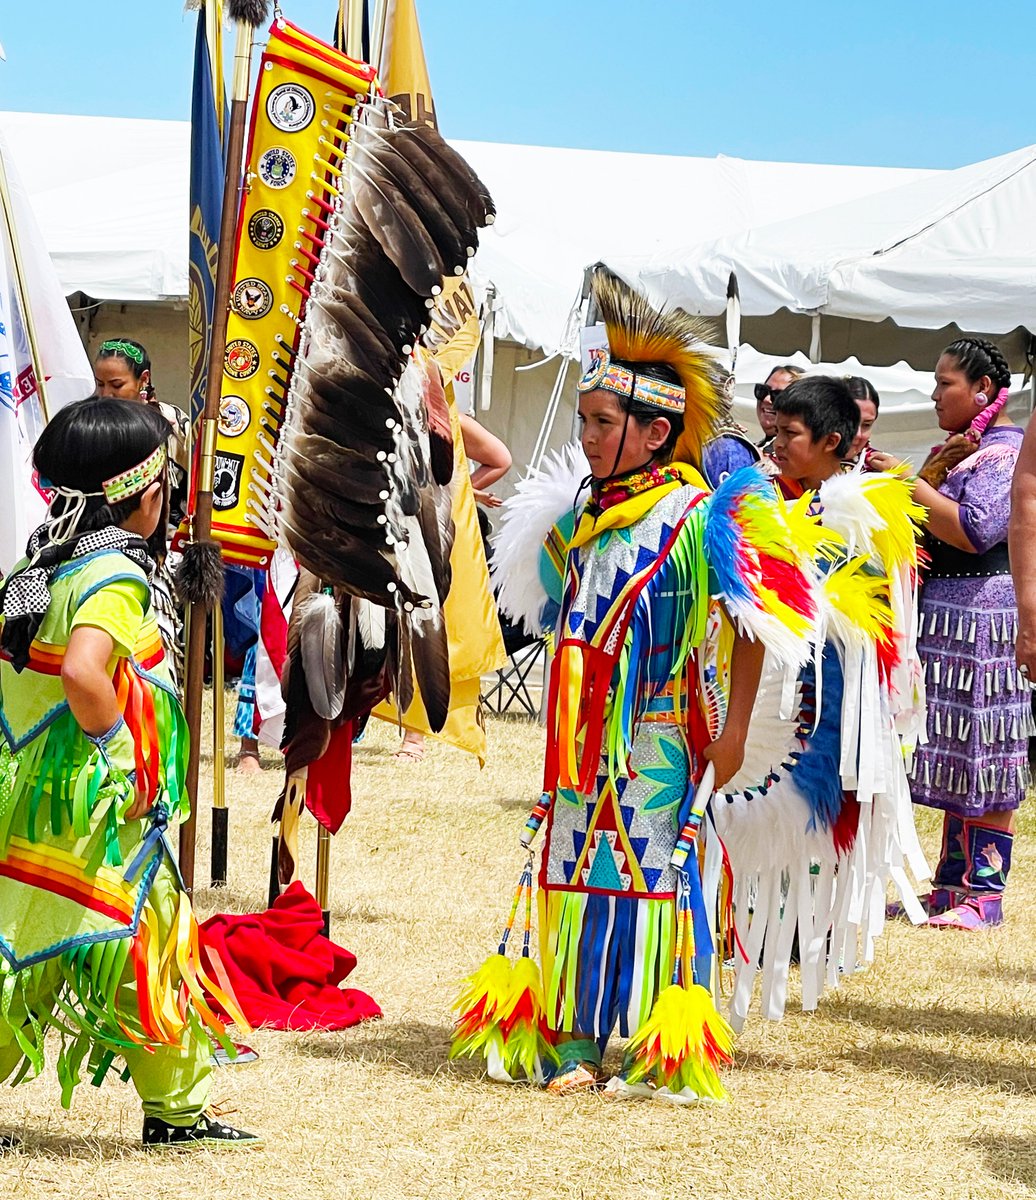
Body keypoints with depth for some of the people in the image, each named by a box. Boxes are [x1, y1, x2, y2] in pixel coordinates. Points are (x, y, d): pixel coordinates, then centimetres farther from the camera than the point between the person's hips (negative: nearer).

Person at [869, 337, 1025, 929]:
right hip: (943, 616, 10)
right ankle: (954, 883, 16)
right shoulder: (958, 448, 19)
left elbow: (973, 530, -23)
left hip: (981, 617, -10)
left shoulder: (1006, 453, -11)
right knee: (957, 760, 11)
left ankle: (985, 893, -3)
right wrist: (937, 469, -2)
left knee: (983, 763, -6)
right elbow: (916, 522, 14)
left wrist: (907, 480, -16)